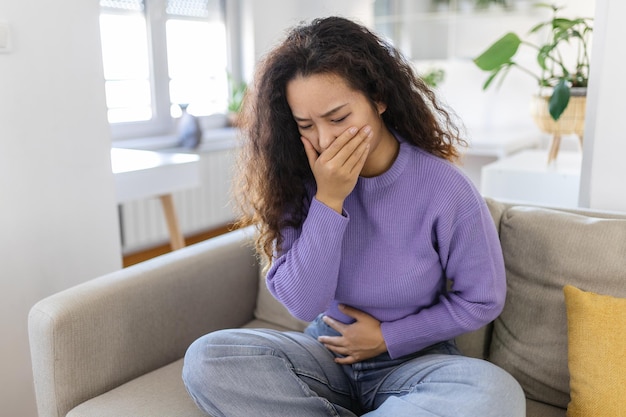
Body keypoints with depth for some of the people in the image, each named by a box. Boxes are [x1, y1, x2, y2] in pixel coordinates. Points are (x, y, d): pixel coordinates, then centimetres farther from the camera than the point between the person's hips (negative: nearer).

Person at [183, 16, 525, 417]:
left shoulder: (445, 189, -17)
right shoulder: (301, 181, -10)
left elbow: (482, 300, -5)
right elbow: (302, 303, -17)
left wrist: (387, 336, -8)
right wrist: (327, 200, -25)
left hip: (412, 357, -1)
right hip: (328, 350, 1)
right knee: (206, 359, -21)